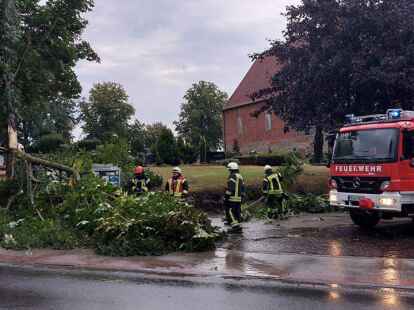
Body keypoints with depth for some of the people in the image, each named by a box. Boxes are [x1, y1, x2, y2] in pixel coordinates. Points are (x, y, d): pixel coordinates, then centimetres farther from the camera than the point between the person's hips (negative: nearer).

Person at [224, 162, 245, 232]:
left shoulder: (232, 176, -10)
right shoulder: (240, 177, 16)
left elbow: (230, 188, -18)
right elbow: (243, 188, 18)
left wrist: (226, 196, -16)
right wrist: (242, 197, 23)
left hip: (232, 198, -8)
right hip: (239, 198, 8)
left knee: (230, 211, -6)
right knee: (237, 212, 11)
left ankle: (235, 226, -15)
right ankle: (238, 226, 11)